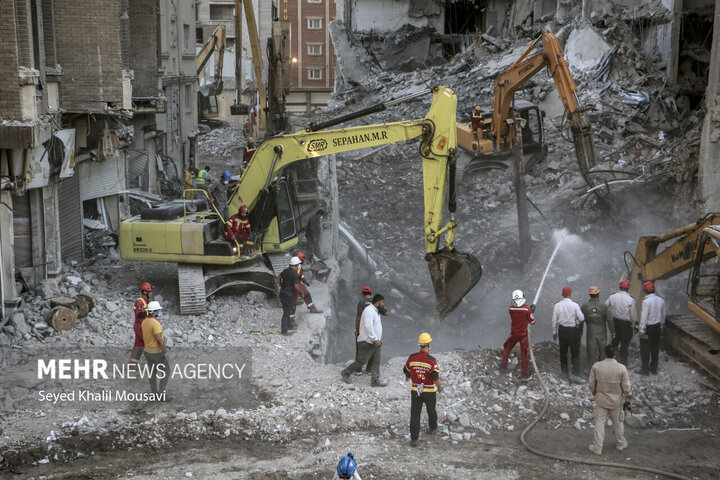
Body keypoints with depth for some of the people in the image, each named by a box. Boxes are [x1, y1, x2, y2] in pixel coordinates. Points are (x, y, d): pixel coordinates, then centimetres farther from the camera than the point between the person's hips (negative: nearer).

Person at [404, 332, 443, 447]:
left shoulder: (411, 358, -9)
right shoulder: (432, 360, -21)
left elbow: (406, 371, 8)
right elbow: (436, 377, -21)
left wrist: (407, 377, 31)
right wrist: (441, 389, -6)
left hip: (415, 391, 2)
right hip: (430, 391, -1)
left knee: (415, 414, 5)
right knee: (431, 410, 24)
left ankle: (414, 439, 1)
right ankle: (433, 427, 49)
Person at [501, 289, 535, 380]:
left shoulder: (511, 309, -10)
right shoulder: (527, 309, -21)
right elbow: (532, 321, -12)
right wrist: (532, 311, 0)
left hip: (513, 334, 3)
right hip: (523, 335, -3)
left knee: (507, 348, 26)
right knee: (524, 353, 7)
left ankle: (504, 364, 38)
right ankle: (524, 373, 14)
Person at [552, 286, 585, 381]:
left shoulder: (557, 305, -6)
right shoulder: (574, 305, -14)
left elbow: (554, 320, 0)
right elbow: (581, 318, -13)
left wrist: (554, 332, 10)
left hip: (562, 330, 3)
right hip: (573, 330, -3)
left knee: (563, 351, 16)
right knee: (575, 353, 4)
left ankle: (564, 372, 25)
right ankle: (575, 374, -1)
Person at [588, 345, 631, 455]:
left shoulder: (596, 366, -14)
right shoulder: (621, 368, -16)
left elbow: (591, 383, -5)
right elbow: (626, 387, -10)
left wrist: (594, 392, 14)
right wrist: (630, 399, 4)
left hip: (601, 400, 0)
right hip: (616, 401, 0)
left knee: (600, 423, 8)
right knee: (618, 422, 18)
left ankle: (597, 447, 13)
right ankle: (620, 444, 35)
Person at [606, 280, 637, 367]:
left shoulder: (612, 297, -7)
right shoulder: (630, 299, -15)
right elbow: (633, 313, -10)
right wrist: (635, 322, 6)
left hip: (615, 321, 3)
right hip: (626, 324, -3)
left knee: (615, 341, 19)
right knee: (624, 344, 8)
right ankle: (623, 362, 13)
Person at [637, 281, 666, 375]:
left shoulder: (646, 301, -20)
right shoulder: (661, 300, 1)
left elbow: (644, 316, -19)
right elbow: (663, 315, 10)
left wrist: (642, 330, -14)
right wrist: (662, 325, 24)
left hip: (648, 327, -7)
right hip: (657, 326, 7)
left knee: (645, 349, 4)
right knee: (655, 348, 15)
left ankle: (645, 369, 9)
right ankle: (654, 368, 24)